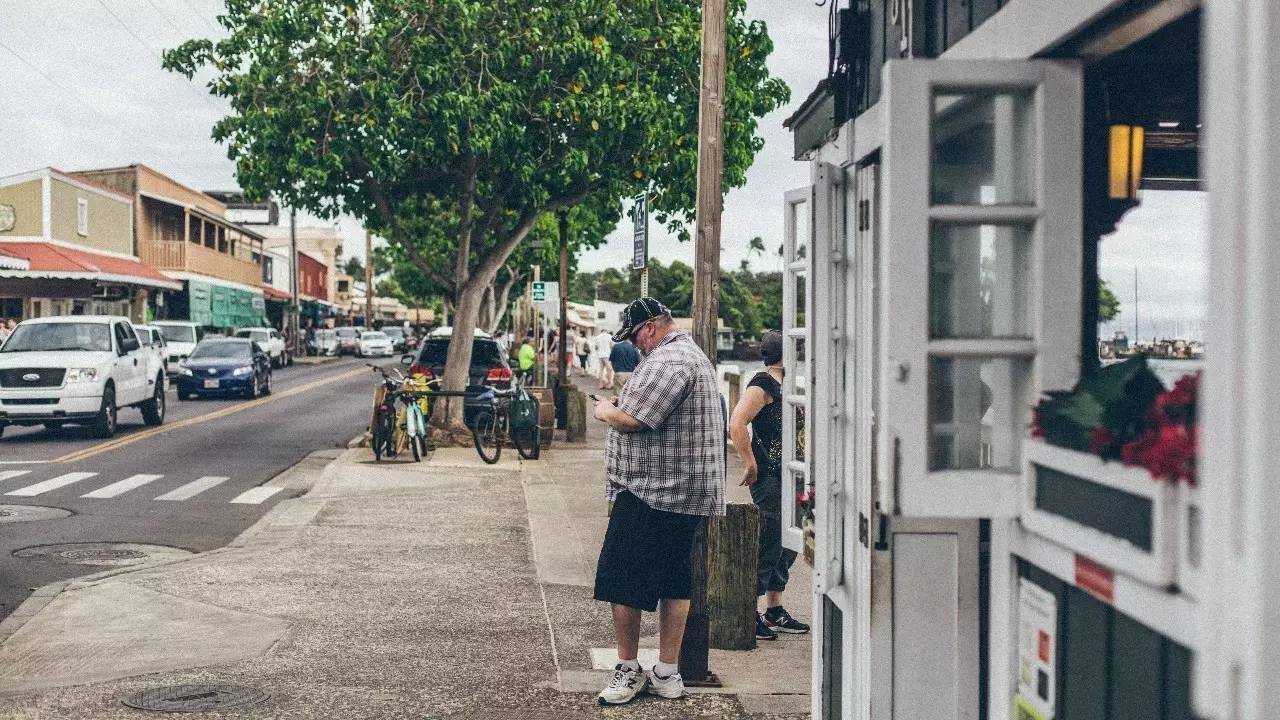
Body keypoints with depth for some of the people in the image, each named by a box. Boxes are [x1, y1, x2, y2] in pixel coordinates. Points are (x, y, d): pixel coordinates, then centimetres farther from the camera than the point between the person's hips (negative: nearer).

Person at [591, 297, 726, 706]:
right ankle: (667, 675, 18)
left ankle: (628, 671, 6)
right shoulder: (694, 355, 20)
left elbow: (631, 419, -22)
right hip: (684, 494, 11)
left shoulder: (667, 360, -16)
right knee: (675, 582, 12)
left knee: (621, 581, -2)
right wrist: (619, 406, 12)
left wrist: (605, 411, -2)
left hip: (650, 493, -11)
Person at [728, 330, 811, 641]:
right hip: (768, 477, -10)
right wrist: (751, 465, -20)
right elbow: (736, 425, -24)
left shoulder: (780, 385, 17)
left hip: (785, 477, 10)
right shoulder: (763, 384, -13)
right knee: (768, 547, -7)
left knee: (786, 545, 13)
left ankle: (774, 611, 22)